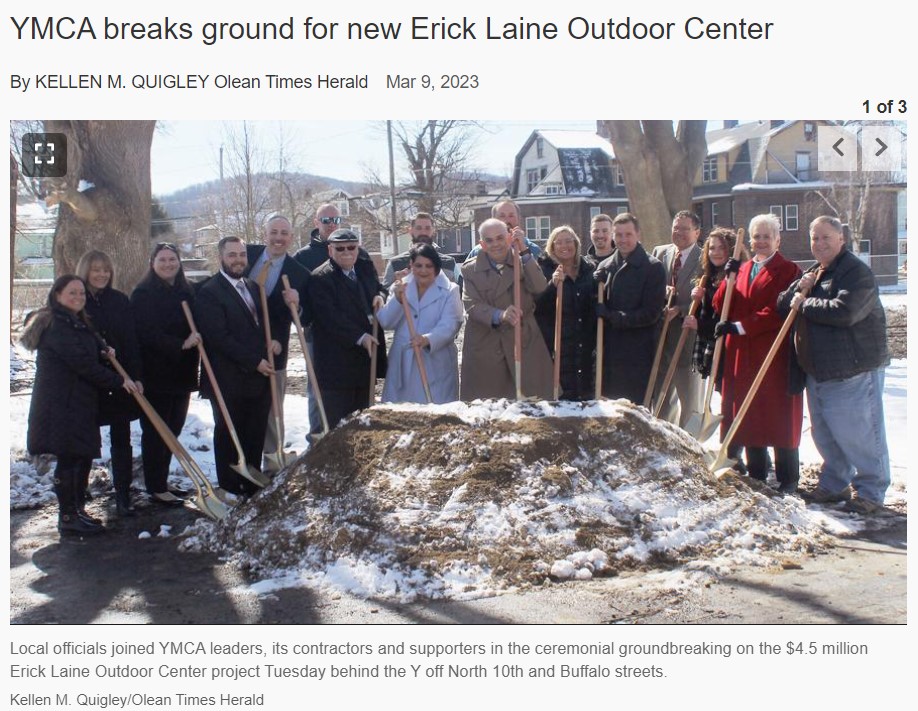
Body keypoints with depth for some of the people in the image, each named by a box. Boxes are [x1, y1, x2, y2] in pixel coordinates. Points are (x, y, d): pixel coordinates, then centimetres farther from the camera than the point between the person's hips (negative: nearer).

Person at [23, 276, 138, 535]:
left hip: (77, 404, 10)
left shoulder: (75, 324, 19)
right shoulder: (57, 326, -15)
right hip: (62, 405, -10)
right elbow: (84, 364, -19)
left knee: (82, 457, 14)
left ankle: (75, 511, 24)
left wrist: (103, 350, 4)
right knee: (69, 459, -5)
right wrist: (118, 381, -13)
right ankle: (68, 518, 3)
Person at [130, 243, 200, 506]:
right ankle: (156, 488, 7)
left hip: (181, 374, 7)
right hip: (155, 375, -7)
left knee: (173, 429, 13)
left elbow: (195, 329, 17)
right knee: (155, 432, 0)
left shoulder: (187, 292, 11)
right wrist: (180, 344, -26)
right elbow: (147, 333, -19)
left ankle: (162, 482, 25)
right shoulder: (143, 294, -8)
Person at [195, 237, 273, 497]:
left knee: (255, 436, 9)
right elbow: (219, 337, -16)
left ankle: (252, 488, 20)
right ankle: (230, 492, 16)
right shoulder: (209, 292, -9)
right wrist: (254, 361, -15)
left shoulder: (253, 287, 15)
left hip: (259, 378, 6)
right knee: (228, 437, 5)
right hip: (229, 381, -6)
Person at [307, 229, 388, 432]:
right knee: (333, 422, -2)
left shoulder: (367, 272, 12)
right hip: (336, 364, -7)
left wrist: (380, 296, 3)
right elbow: (330, 317, -18)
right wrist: (360, 337, -22)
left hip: (367, 356, 7)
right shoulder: (320, 279, -10)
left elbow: (379, 288, 29)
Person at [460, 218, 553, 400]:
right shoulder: (471, 270, 5)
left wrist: (524, 251, -16)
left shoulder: (524, 263, 7)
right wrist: (500, 315, -27)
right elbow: (472, 306, -8)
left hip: (524, 346, 1)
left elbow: (540, 289, -11)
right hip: (485, 351, -1)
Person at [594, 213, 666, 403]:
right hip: (609, 352, 5)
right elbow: (595, 306, 14)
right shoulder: (605, 266, 11)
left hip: (638, 355, -5)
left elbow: (651, 313, -10)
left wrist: (612, 316, -13)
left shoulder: (653, 268, -4)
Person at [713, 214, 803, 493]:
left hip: (775, 355, -6)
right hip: (741, 355, 6)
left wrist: (740, 327, -17)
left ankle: (788, 480, 7)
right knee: (748, 415, 9)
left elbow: (778, 313, -14)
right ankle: (756, 475, 20)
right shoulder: (742, 269, 17)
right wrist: (729, 278, -5)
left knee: (779, 416, -1)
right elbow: (720, 307, 9)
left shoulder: (788, 271, -2)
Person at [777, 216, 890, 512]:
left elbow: (844, 312, -28)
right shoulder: (811, 274, 16)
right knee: (825, 433, 16)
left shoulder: (857, 272, -13)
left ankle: (871, 491, 10)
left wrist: (805, 304, -15)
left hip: (853, 370, -8)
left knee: (858, 432, -4)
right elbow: (782, 306, 12)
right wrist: (799, 289, -9)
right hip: (818, 371, 8)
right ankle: (835, 483, 32)